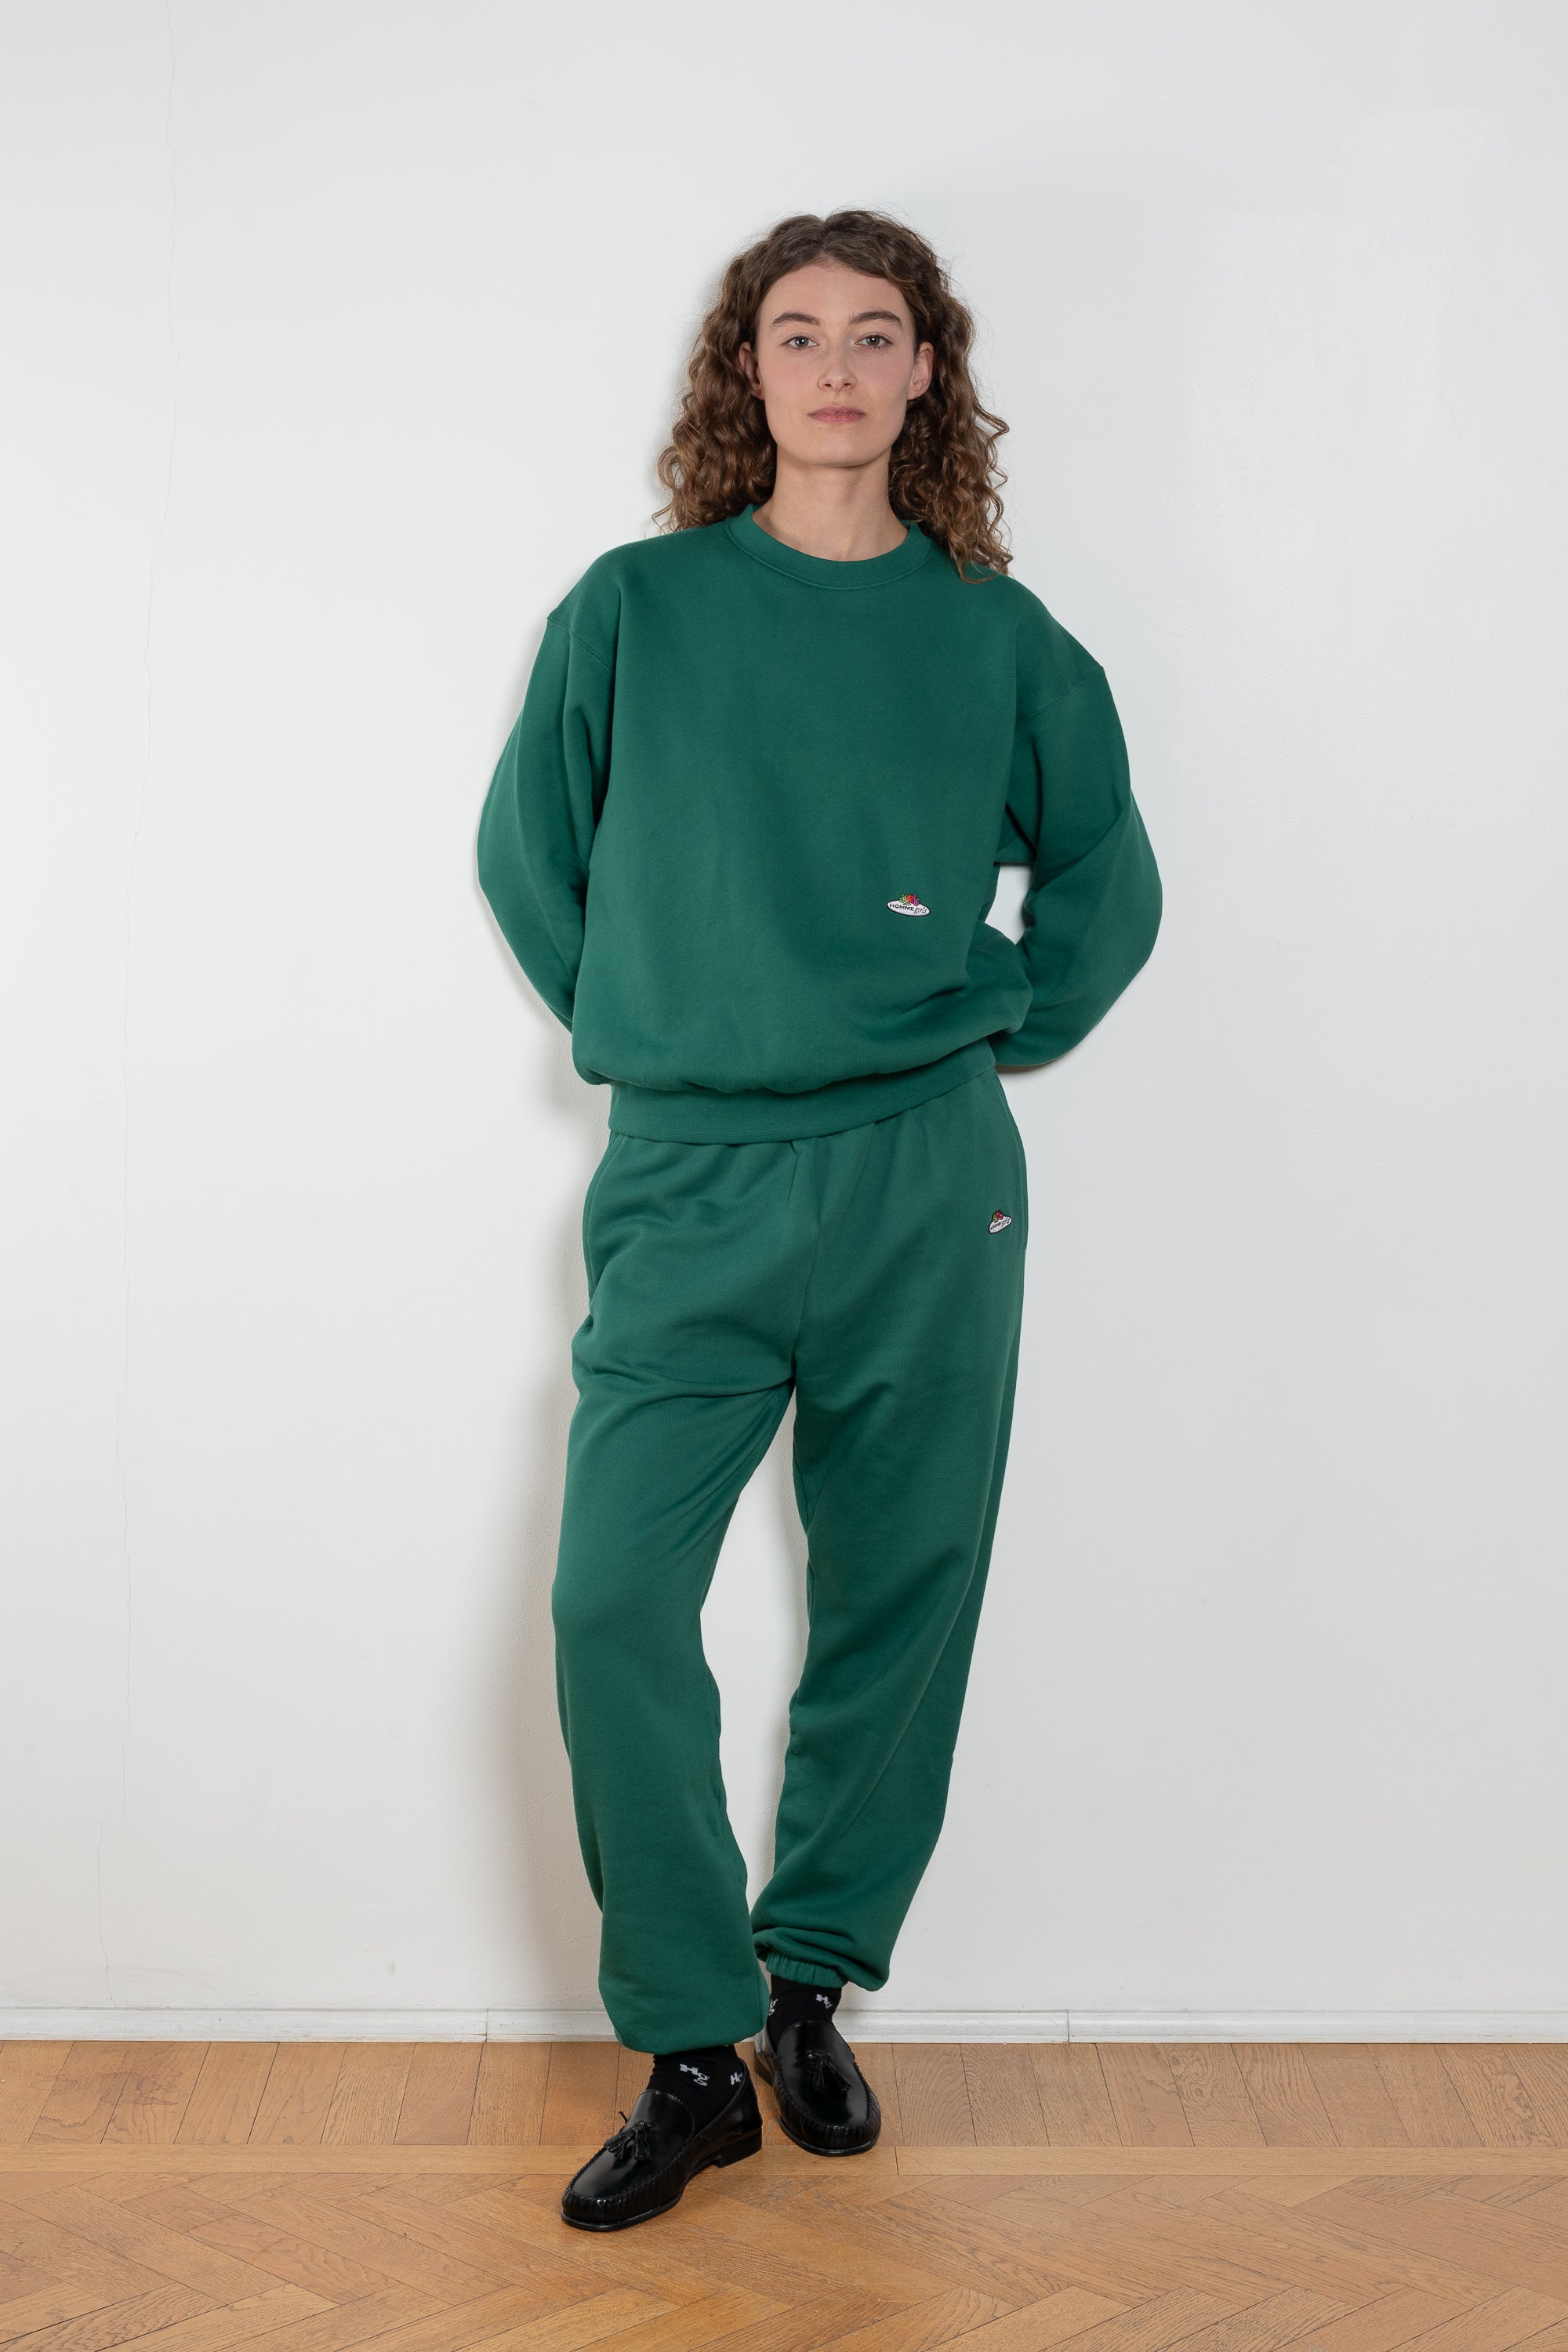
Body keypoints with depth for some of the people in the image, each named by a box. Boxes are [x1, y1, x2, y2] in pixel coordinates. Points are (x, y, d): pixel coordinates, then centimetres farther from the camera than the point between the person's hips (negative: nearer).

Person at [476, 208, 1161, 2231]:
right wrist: (630, 1023, 6)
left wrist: (1002, 1018, 7)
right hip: (689, 1177, -1)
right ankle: (691, 2050, 4)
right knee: (615, 1603, -10)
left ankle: (814, 1983, 26)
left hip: (929, 1187, 1)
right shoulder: (636, 609, 3)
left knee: (900, 1603, 7)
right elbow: (524, 850, 13)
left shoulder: (994, 634, 6)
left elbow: (1109, 875, 18)